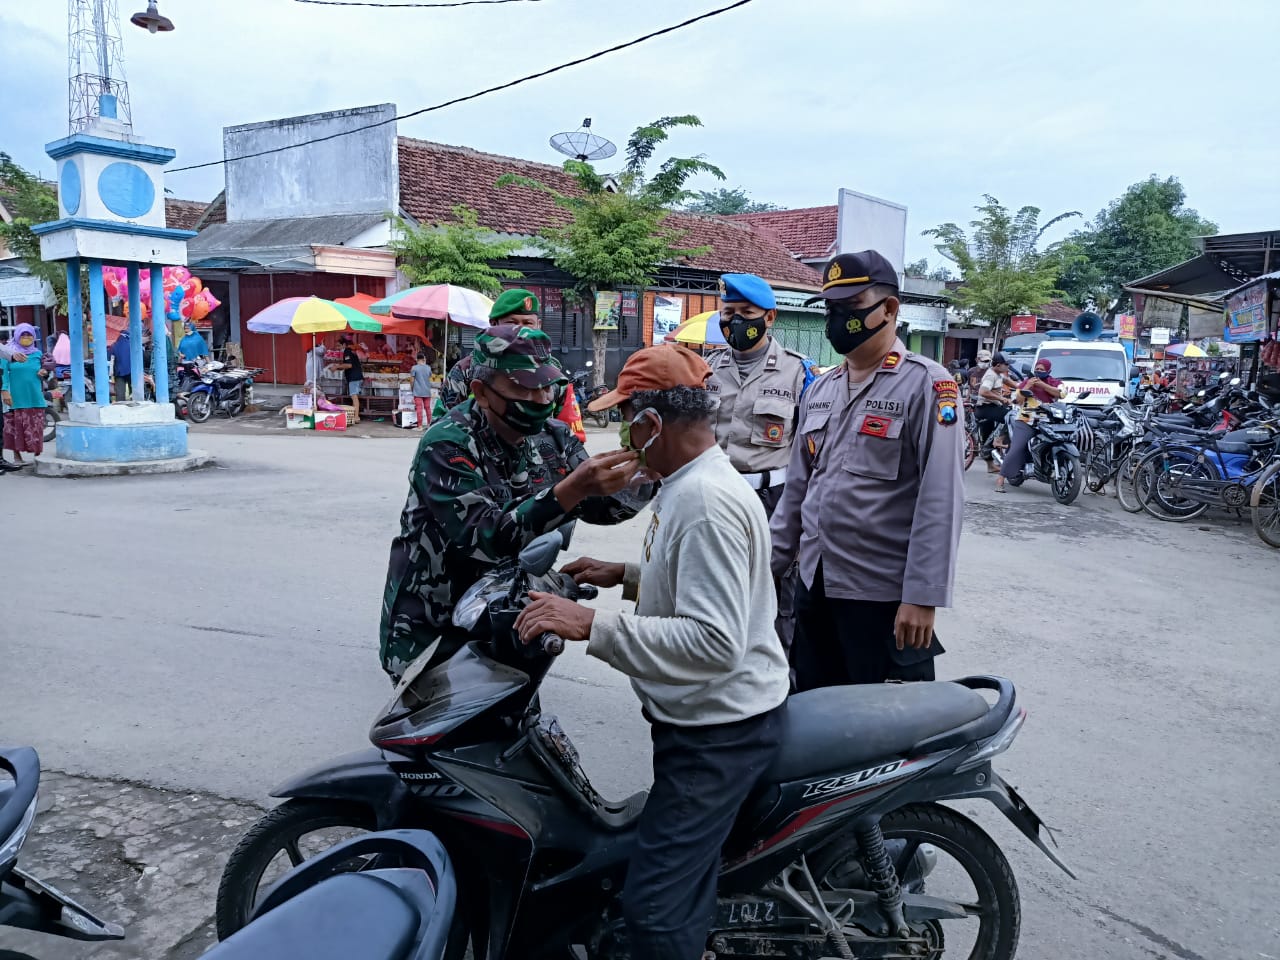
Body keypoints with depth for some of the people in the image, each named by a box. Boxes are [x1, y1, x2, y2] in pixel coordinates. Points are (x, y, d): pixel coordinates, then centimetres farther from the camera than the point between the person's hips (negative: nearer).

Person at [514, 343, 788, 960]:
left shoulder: (706, 502, -26)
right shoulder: (689, 485, 8)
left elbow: (715, 642, -34)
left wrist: (591, 625, -35)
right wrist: (626, 574, 12)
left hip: (720, 731, -11)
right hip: (699, 717, 11)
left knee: (654, 905, -7)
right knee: (684, 874, 26)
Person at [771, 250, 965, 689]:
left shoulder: (926, 384, -11)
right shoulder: (820, 388, 11)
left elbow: (940, 500, -17)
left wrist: (922, 597, -21)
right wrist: (769, 561, 13)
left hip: (885, 595, -7)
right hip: (814, 586, 7)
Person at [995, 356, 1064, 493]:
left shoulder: (1054, 382, 12)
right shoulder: (1026, 382, 15)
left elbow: (1061, 393, -9)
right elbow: (1018, 400, 5)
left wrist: (1042, 384, -11)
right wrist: (1027, 386, -6)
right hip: (1025, 422, -1)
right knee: (1016, 450, -12)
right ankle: (1000, 480, -11)